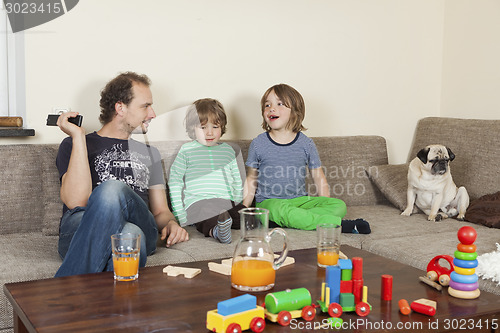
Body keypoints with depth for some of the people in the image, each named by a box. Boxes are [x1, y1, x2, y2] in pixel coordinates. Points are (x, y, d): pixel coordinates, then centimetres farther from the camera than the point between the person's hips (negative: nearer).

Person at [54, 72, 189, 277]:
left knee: (113, 189, -34)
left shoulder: (149, 152, 33)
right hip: (80, 231, -3)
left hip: (140, 226, 3)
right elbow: (75, 201, -3)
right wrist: (78, 136, 0)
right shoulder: (74, 145, 18)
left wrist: (171, 223, 7)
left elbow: (160, 211, 33)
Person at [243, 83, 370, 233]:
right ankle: (339, 224, -30)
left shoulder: (306, 144, 3)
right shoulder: (258, 144, 1)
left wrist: (325, 208, 0)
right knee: (281, 210, -38)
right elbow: (251, 179, 9)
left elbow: (319, 178, 9)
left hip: (299, 200, 3)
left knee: (339, 206, -19)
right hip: (269, 202, -2)